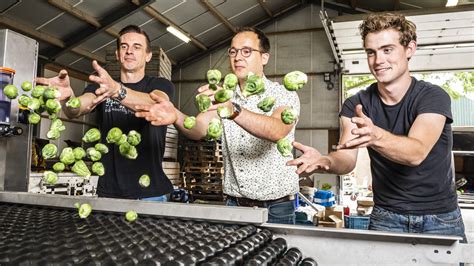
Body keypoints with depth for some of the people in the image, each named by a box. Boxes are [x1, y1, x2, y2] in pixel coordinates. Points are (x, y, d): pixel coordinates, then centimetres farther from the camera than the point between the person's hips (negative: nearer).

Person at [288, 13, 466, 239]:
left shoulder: (433, 97, -13)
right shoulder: (355, 105, -3)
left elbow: (416, 153, -30)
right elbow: (347, 159, -16)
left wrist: (375, 136, -50)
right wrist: (326, 162, -39)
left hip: (440, 219, -1)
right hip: (386, 218, 2)